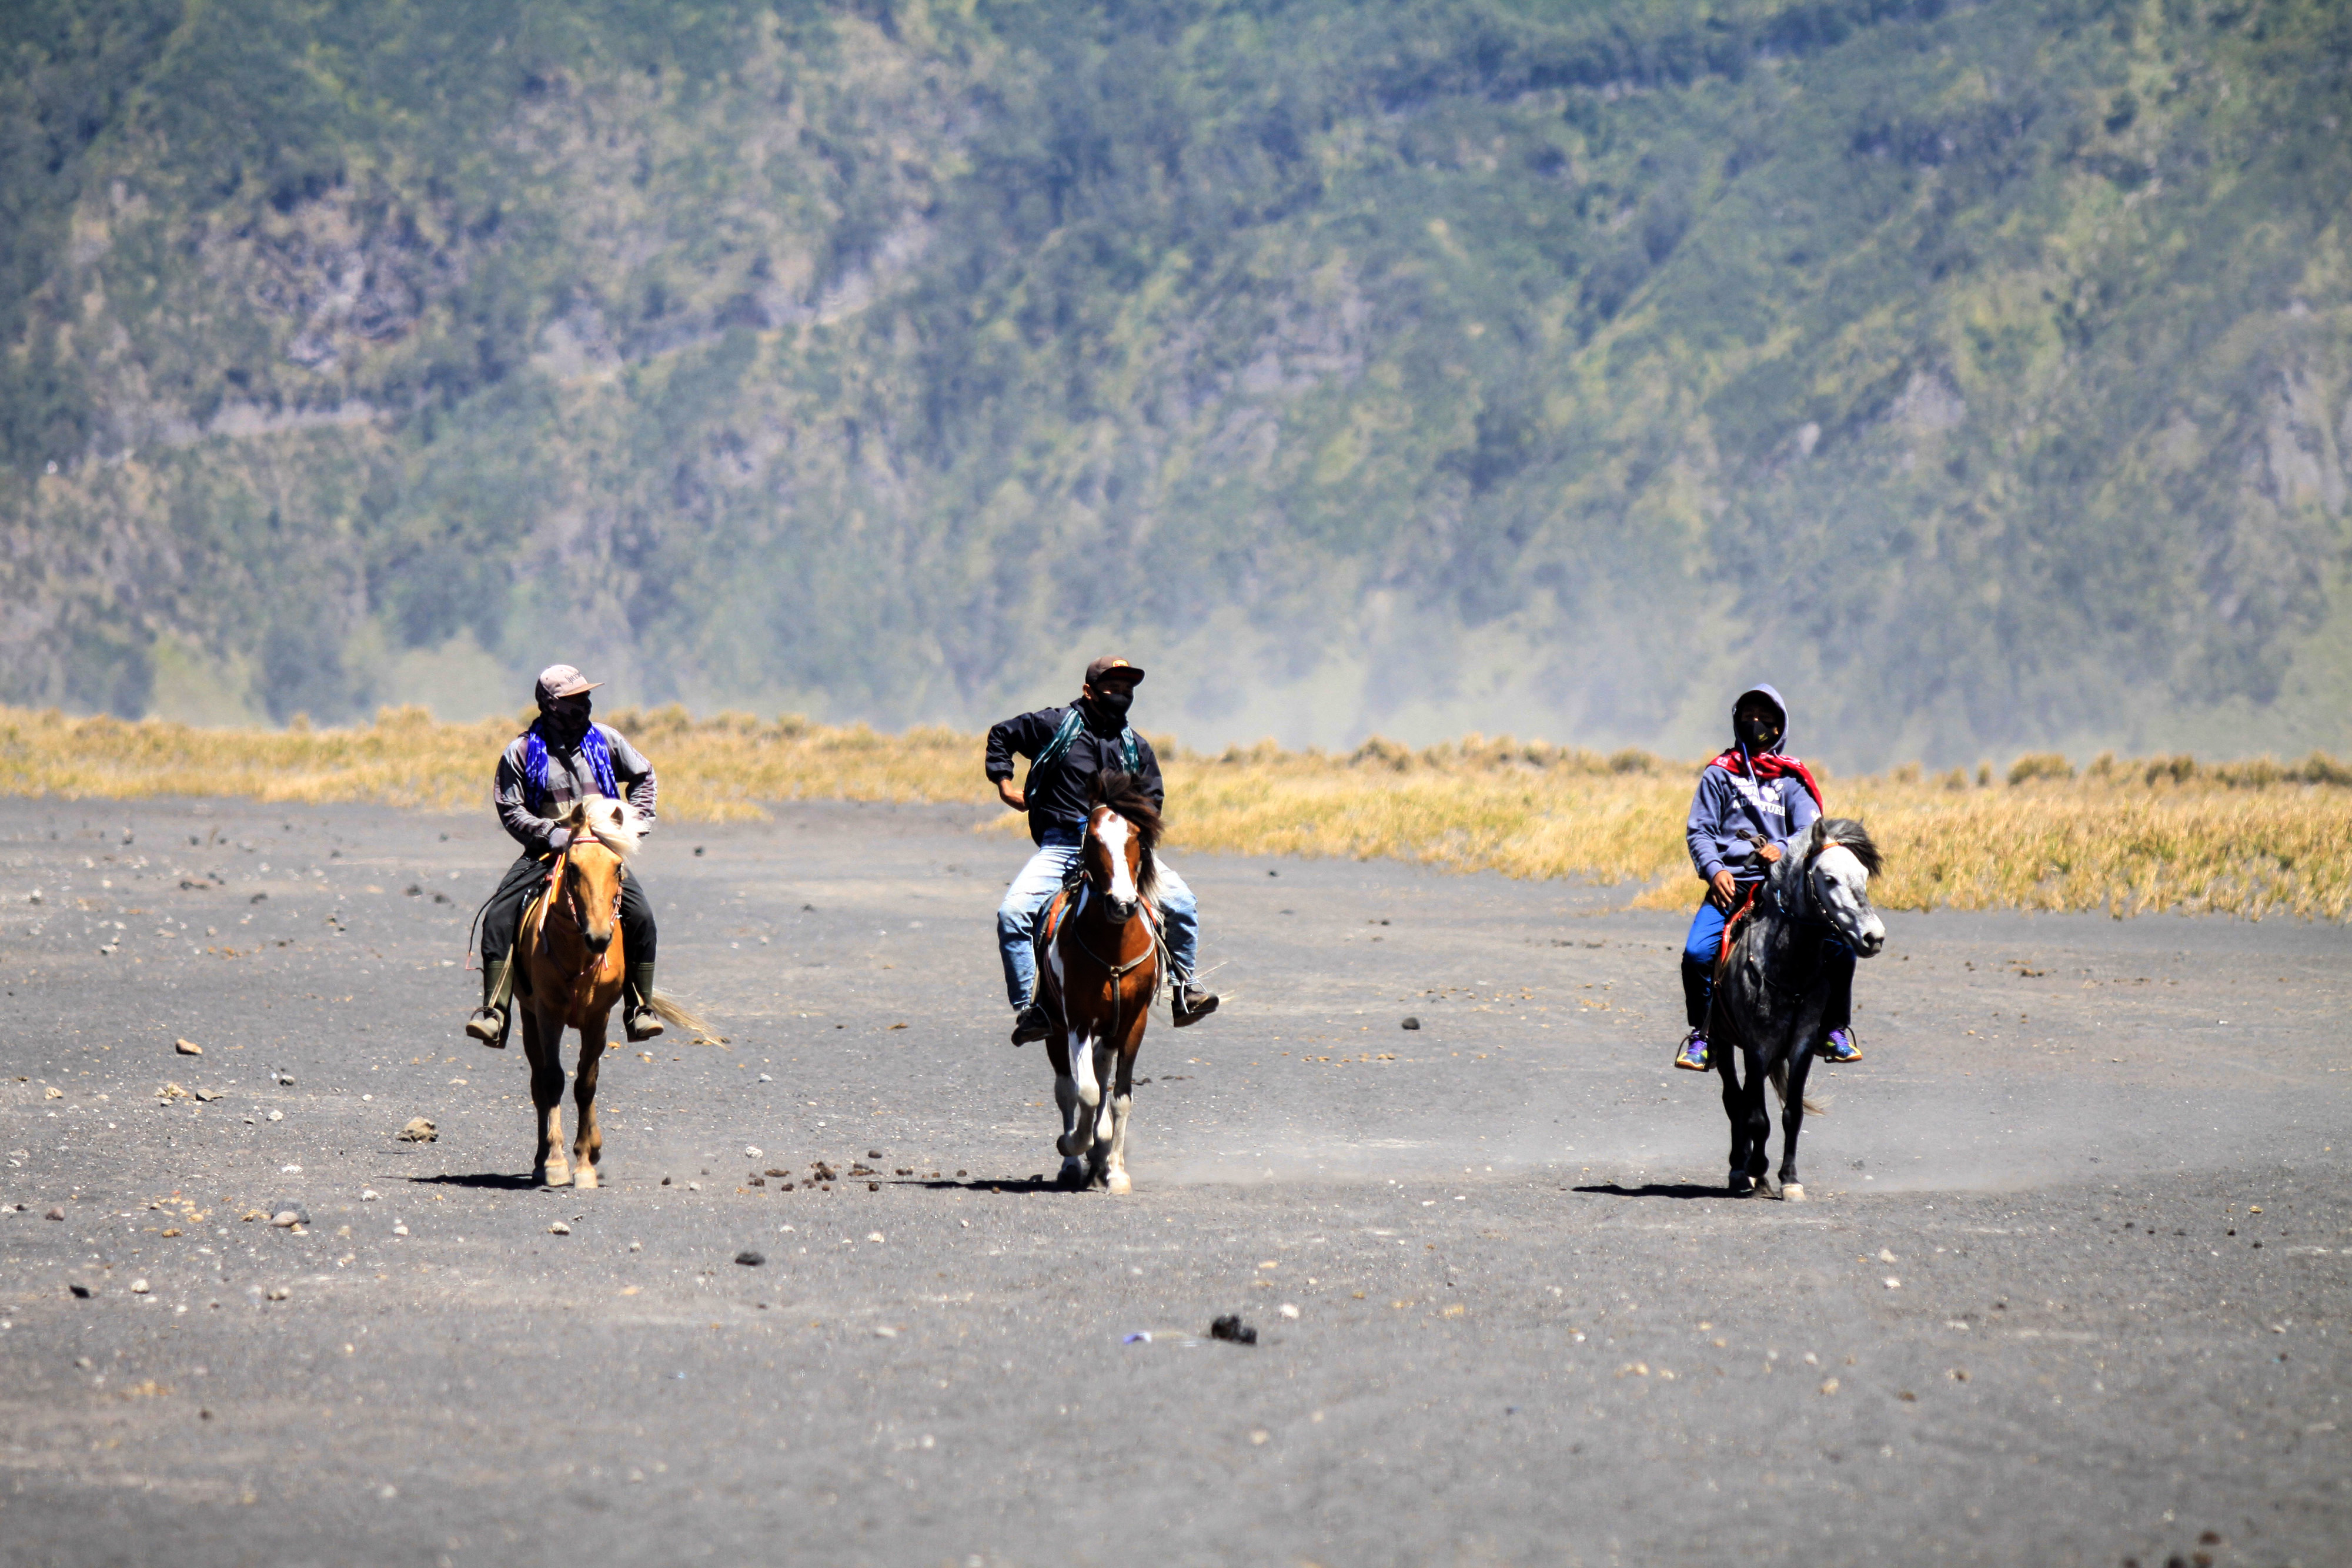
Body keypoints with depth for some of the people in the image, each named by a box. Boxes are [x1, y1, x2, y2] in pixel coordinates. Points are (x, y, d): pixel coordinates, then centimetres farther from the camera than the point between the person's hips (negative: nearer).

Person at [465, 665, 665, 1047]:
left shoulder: (604, 739, 7)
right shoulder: (521, 751, -1)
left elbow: (643, 777, 22)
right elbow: (510, 809, -4)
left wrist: (635, 821, 8)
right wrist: (551, 833, -17)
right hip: (546, 852, -1)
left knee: (640, 916, -21)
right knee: (498, 918, -21)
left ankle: (640, 1008, -8)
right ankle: (494, 1011, -20)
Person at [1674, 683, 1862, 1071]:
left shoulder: (1791, 778, 16)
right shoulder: (1719, 774, 14)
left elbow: (1810, 831, 7)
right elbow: (1700, 831, 8)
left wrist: (1783, 849, -15)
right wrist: (1714, 871, -11)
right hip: (1730, 883, -1)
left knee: (1839, 947, -17)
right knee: (1697, 953, -25)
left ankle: (1834, 1031, 4)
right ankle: (1701, 1036, -4)